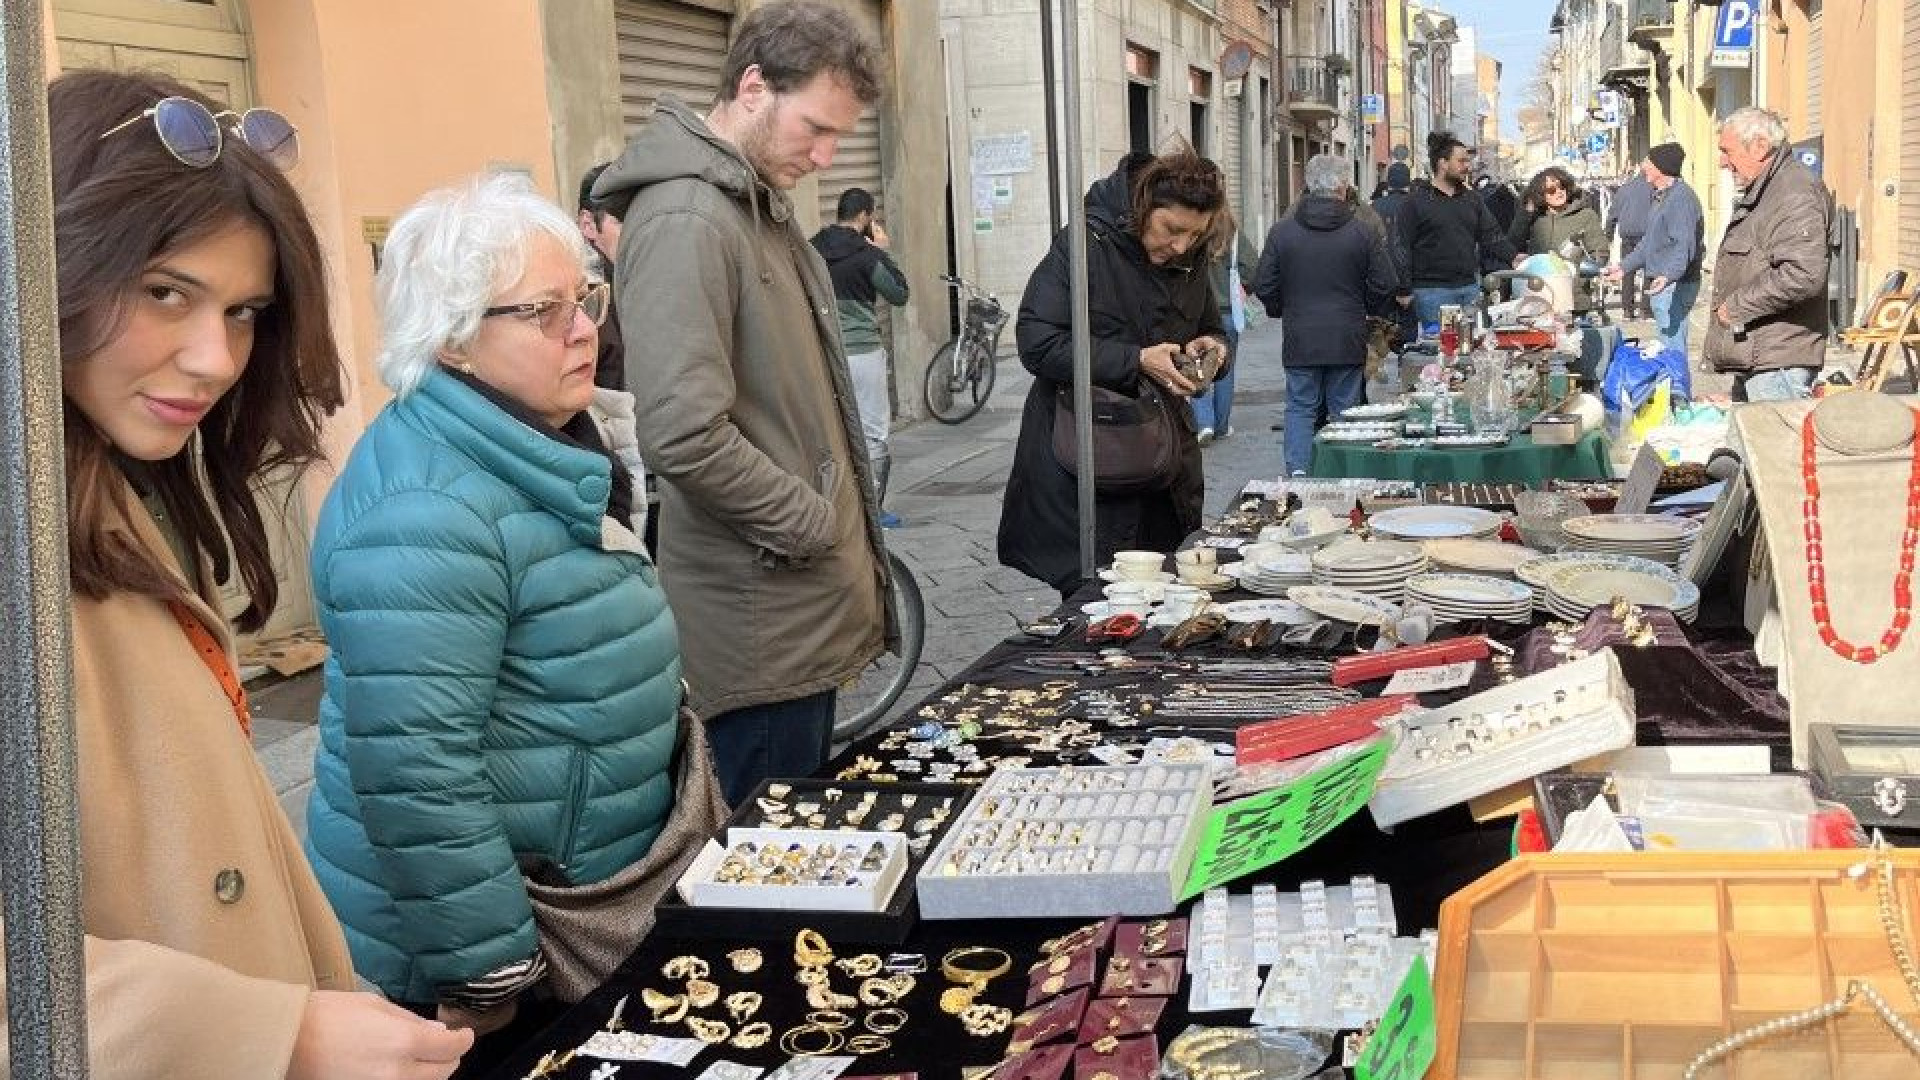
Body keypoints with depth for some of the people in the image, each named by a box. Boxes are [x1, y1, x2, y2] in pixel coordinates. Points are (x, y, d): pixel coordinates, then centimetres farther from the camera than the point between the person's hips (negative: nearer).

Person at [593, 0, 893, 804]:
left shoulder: (763, 204, 14)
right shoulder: (685, 220, -19)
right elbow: (685, 436, -29)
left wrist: (844, 542, 12)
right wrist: (817, 523, -16)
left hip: (807, 616, 10)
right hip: (761, 637, -10)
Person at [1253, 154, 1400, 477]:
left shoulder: (1282, 232, -4)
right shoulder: (1361, 232, -5)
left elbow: (1263, 286, -1)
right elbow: (1386, 284, -3)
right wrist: (1364, 311, 15)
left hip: (1300, 340, 0)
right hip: (1348, 340, 0)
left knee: (1300, 407, 8)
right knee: (1345, 409, 9)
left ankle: (1297, 471, -5)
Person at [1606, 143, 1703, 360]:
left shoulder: (1682, 198, -17)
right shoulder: (1661, 196, 17)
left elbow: (1684, 246, -26)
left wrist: (1669, 275, -40)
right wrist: (1624, 266, 28)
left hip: (1674, 286, -11)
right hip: (1660, 286, 11)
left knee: (1673, 350, -11)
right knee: (1667, 345, 17)